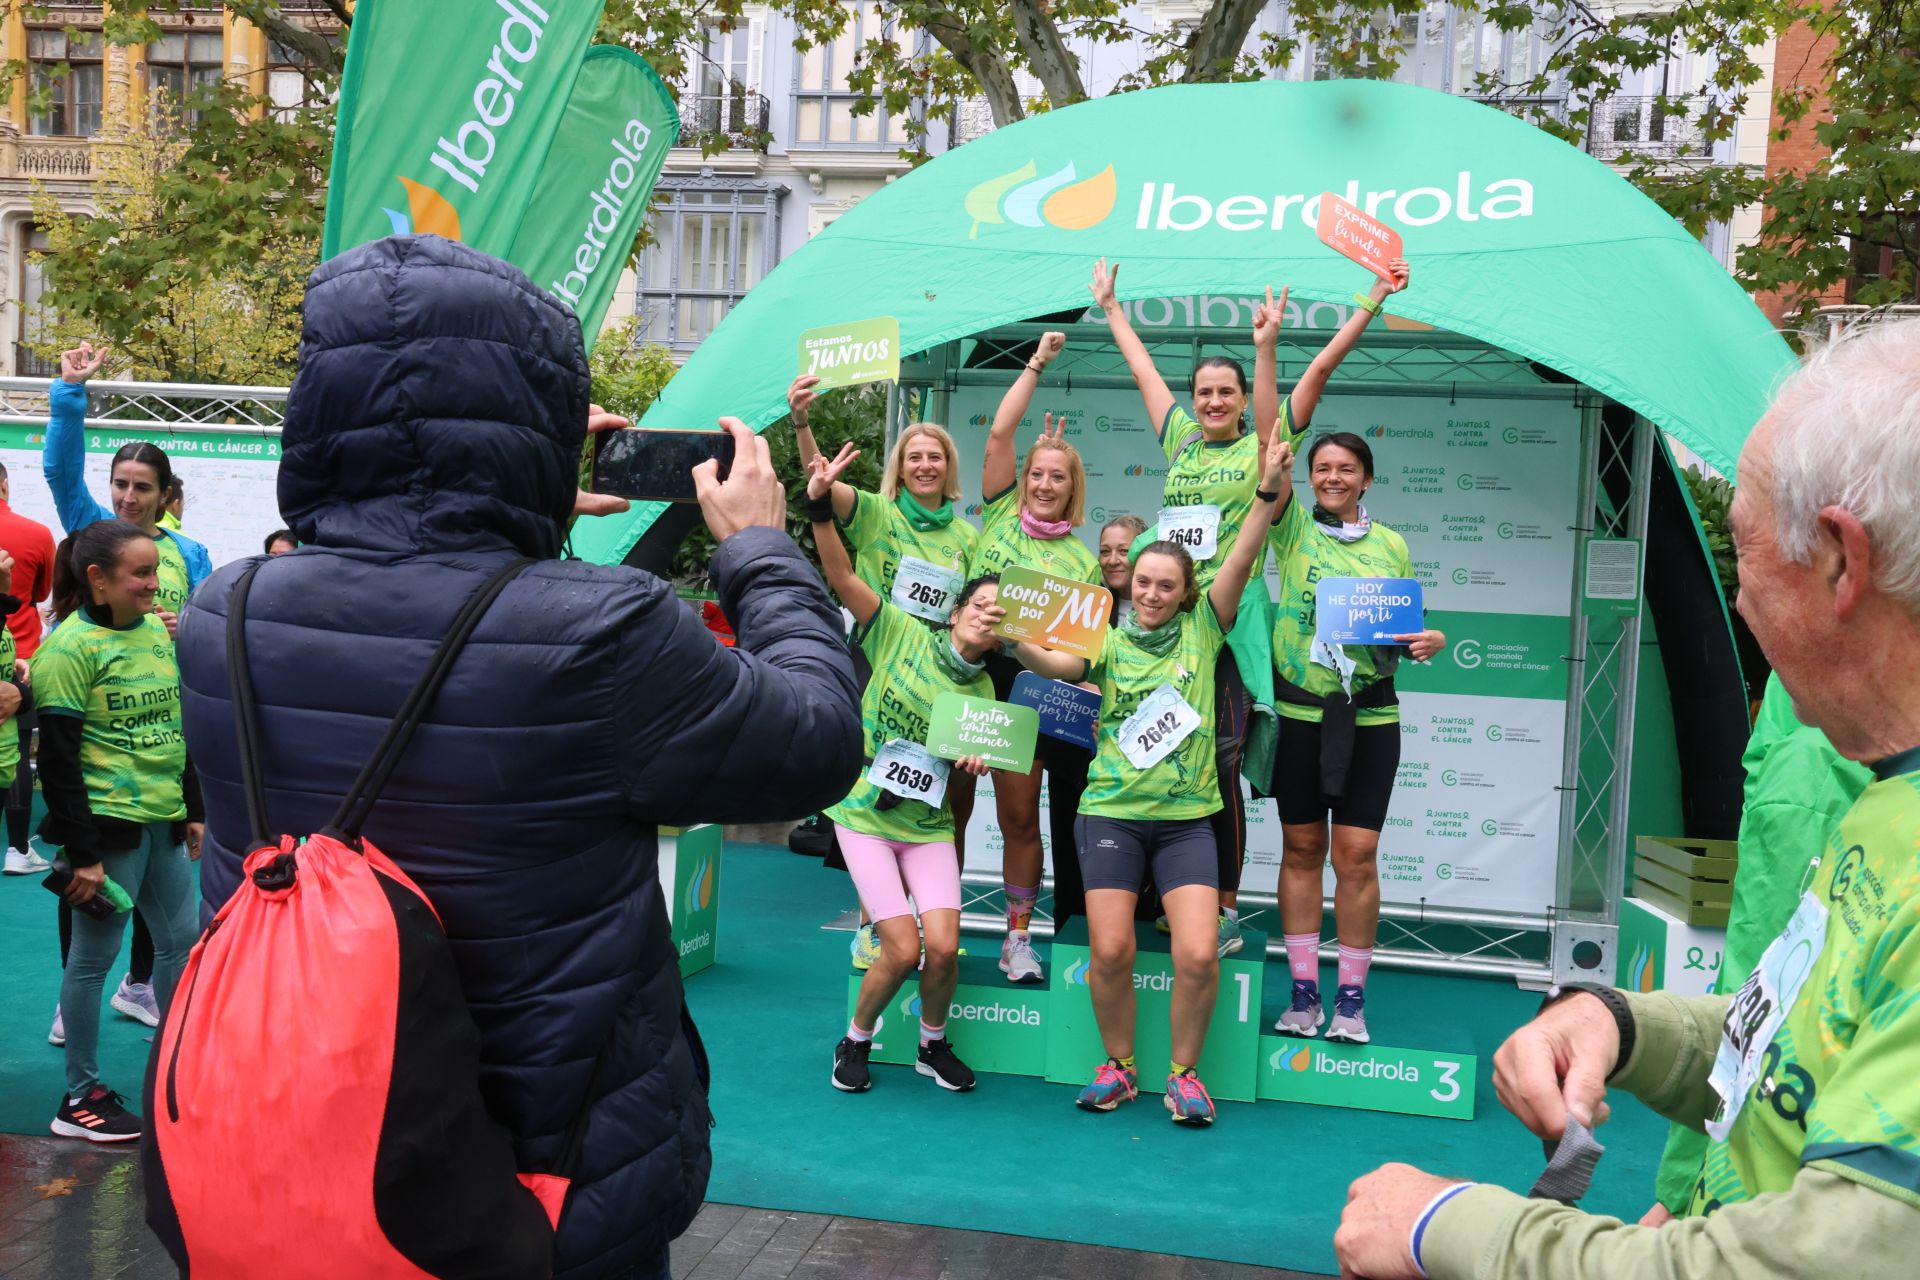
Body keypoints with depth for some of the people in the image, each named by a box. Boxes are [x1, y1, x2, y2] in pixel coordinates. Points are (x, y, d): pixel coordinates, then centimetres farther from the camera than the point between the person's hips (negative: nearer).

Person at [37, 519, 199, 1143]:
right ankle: (80, 1096, 15)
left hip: (162, 819, 7)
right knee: (93, 956, 3)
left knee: (181, 940, 14)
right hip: (108, 821, -7)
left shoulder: (157, 631, 7)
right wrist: (81, 852, -16)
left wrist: (192, 810, 16)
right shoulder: (72, 645, -13)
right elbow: (58, 757, -15)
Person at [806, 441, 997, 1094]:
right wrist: (820, 504, -30)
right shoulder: (902, 634, -7)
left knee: (943, 948, -10)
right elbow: (841, 576, -17)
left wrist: (978, 760, -9)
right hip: (865, 813, -3)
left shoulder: (983, 692, 4)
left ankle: (932, 1044, 20)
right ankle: (856, 1041, 17)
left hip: (928, 824, 3)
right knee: (903, 948, -11)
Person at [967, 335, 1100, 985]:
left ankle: (1018, 937, 13)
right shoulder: (999, 514, 8)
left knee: (1020, 818, 2)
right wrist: (1036, 364, 5)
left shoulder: (1083, 559, 8)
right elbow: (999, 434, 1)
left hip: (1036, 688, 0)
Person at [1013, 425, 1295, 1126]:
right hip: (1112, 811, 0)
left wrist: (1267, 491, -18)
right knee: (1109, 950, -9)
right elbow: (1060, 664, -11)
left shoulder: (1201, 630, 6)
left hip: (1186, 818, 0)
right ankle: (1118, 1066, 16)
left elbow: (1240, 562, -6)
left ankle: (1184, 1071, 11)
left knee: (1199, 955, -13)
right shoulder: (1110, 641, 7)